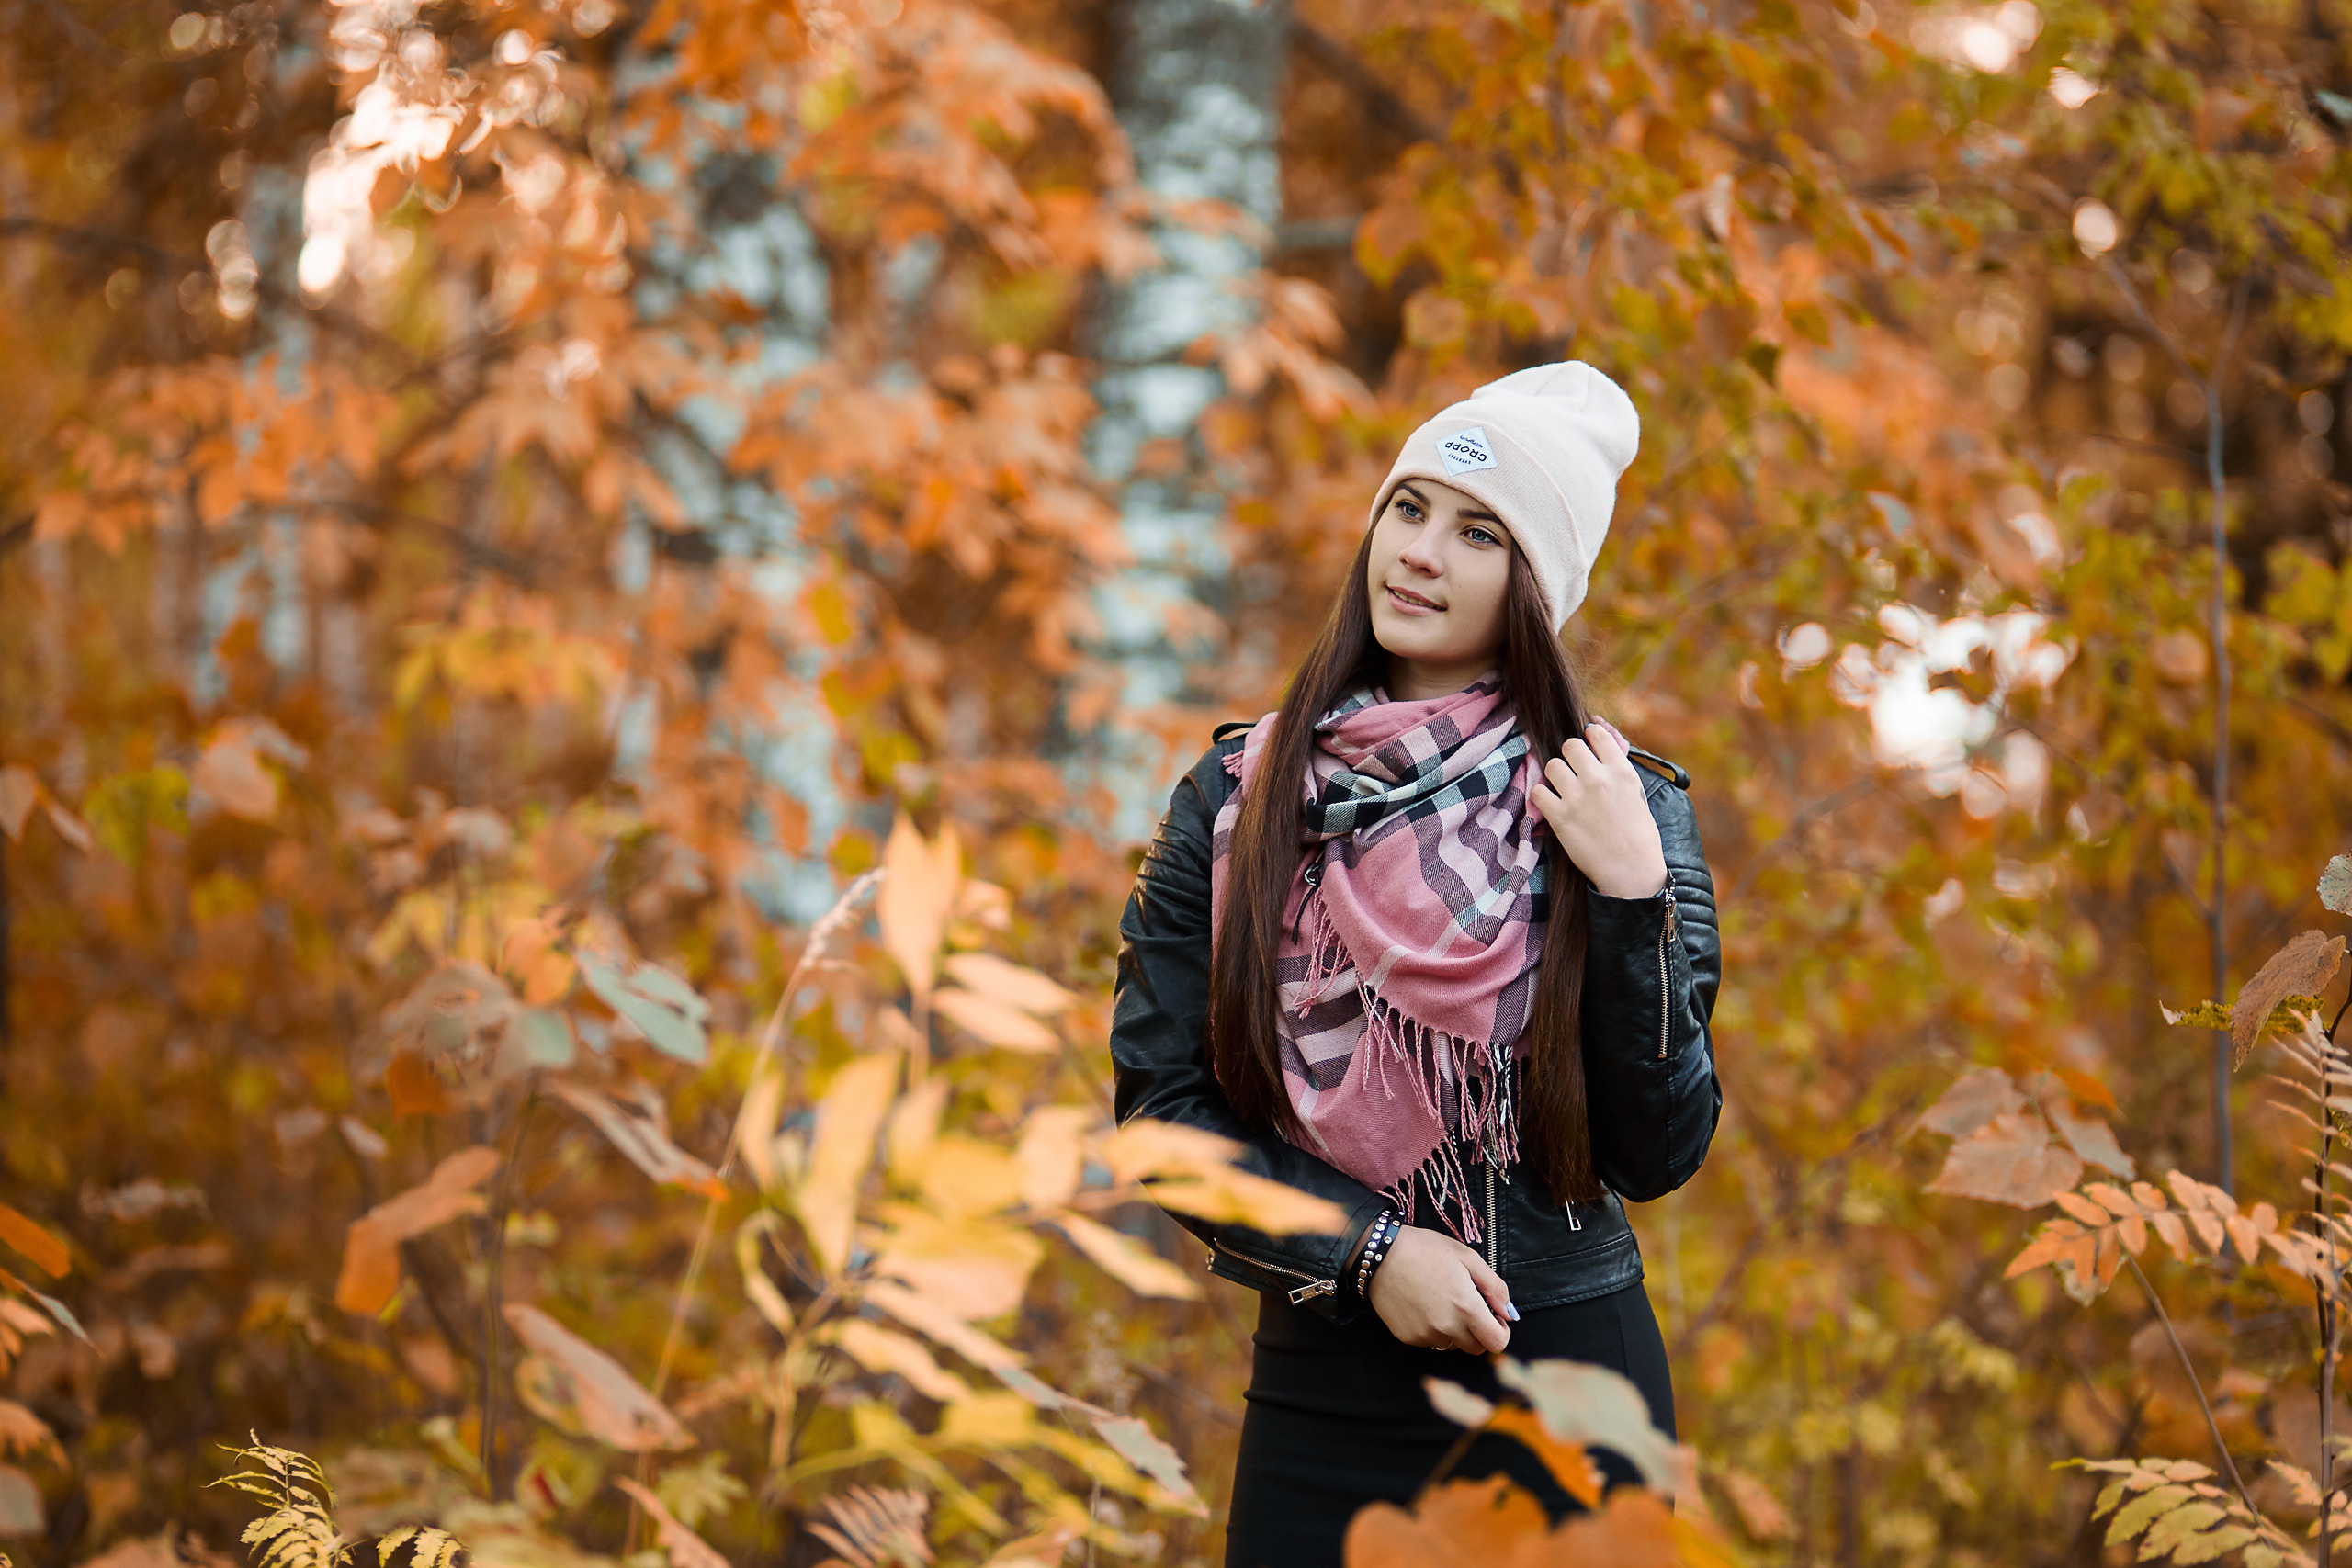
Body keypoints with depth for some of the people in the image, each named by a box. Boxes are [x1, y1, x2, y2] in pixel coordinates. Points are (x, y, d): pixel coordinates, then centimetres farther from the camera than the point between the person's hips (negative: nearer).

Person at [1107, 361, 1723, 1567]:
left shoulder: (1623, 811, -3)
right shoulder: (1236, 798, 1)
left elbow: (1659, 1155, -6)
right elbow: (1159, 1097, 0)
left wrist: (1630, 897, -16)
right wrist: (1368, 1250, -11)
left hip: (1564, 1378, -1)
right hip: (1320, 1389, 1)